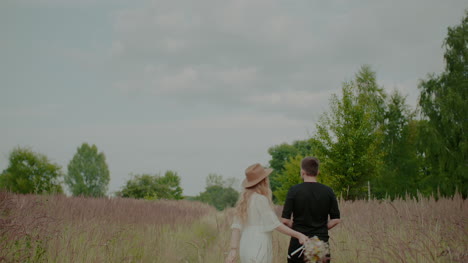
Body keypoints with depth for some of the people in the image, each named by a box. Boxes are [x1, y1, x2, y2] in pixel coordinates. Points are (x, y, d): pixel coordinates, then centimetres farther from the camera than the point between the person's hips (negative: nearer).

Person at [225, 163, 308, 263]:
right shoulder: (260, 199, -12)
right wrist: (298, 235, -11)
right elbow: (275, 224, -13)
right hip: (258, 250, -8)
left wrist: (234, 249, 5)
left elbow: (236, 226, 7)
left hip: (246, 248, 8)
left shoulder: (244, 199, 11)